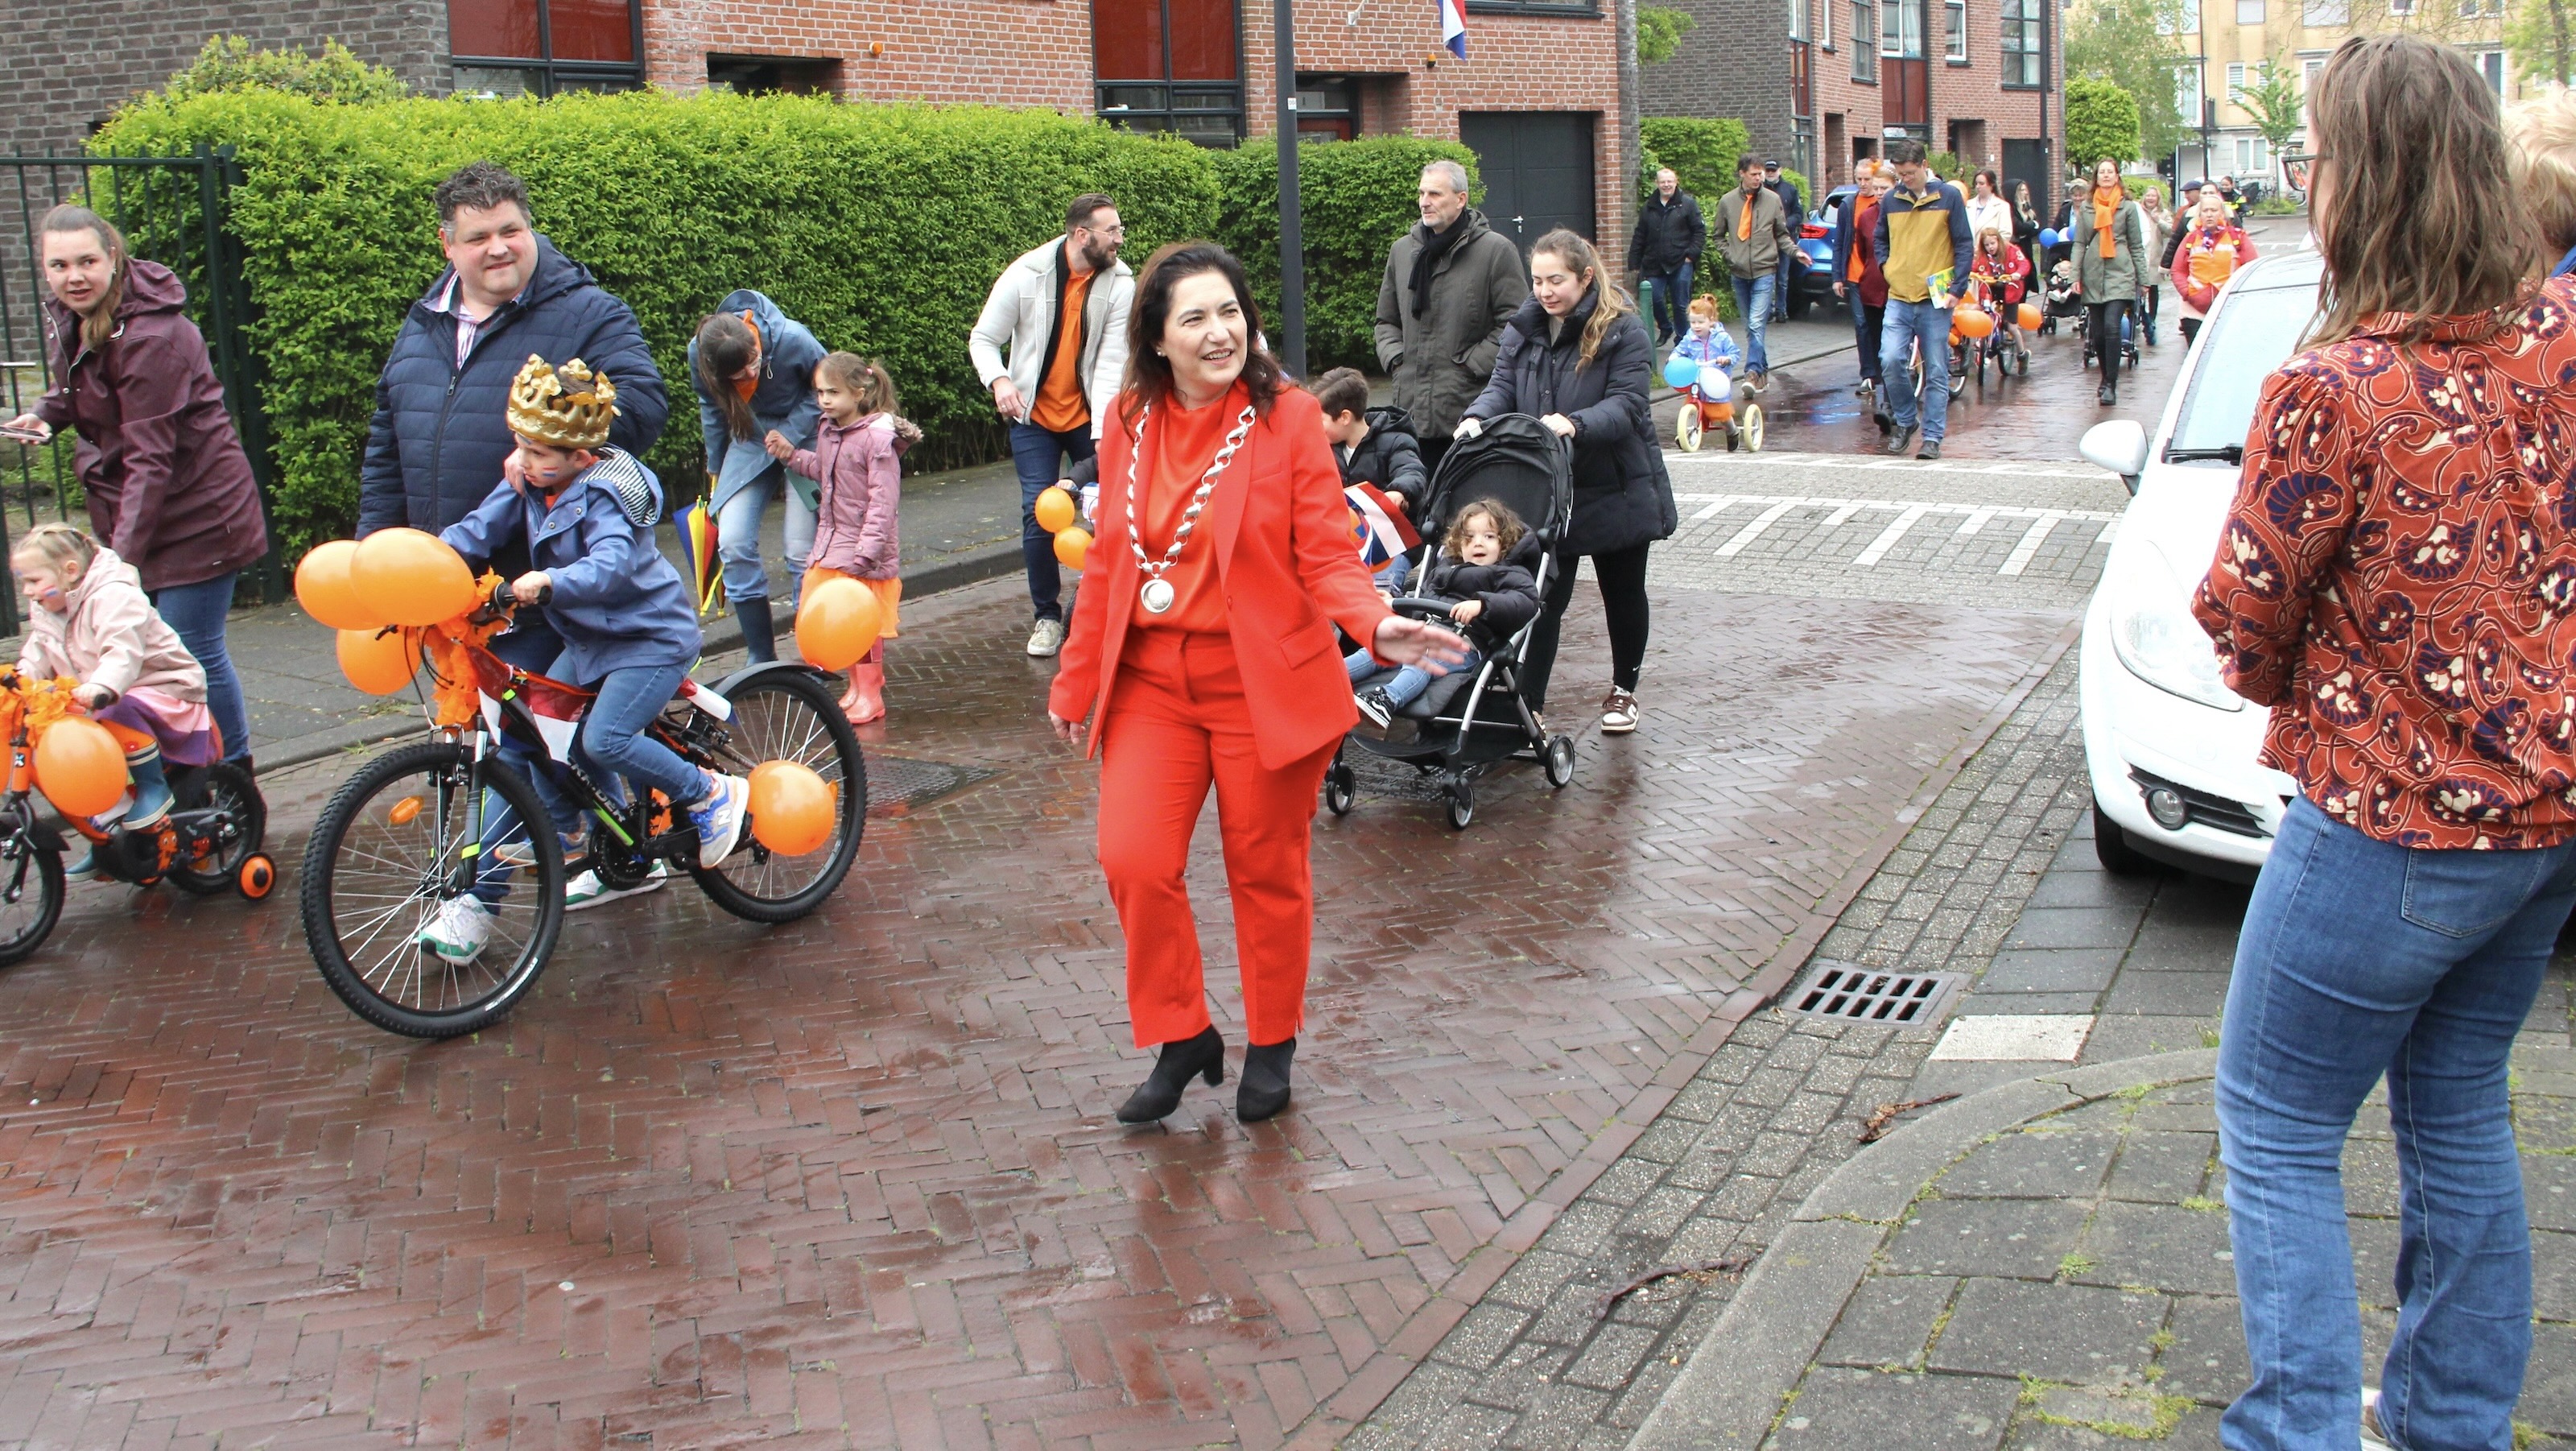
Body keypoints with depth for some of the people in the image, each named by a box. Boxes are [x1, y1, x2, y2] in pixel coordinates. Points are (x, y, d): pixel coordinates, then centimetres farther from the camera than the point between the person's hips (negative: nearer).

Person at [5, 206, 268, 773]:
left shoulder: (149, 336, -22)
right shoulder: (66, 318, 5)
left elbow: (150, 457, -25)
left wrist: (122, 556, -28)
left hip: (194, 509, -9)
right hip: (127, 511, 9)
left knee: (191, 650, -3)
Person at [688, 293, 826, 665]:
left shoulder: (792, 341, -28)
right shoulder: (699, 355, -18)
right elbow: (711, 411, 4)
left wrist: (788, 437, -19)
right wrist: (715, 471, 14)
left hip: (802, 439, -3)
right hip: (750, 441, 3)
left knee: (802, 552, -8)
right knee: (733, 544, -12)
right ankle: (761, 660, -1)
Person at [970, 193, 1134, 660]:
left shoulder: (1121, 283, -12)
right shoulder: (1025, 275, -13)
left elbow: (1112, 361, -16)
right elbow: (983, 339, -6)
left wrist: (1103, 431, -25)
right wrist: (999, 380, -27)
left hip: (1090, 417, 1)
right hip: (1034, 416, -1)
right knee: (1039, 515, -4)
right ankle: (1047, 616, 12)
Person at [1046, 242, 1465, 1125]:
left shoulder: (1289, 418, -8)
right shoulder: (1130, 427, 3)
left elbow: (1326, 558, -9)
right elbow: (1109, 565, 11)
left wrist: (1377, 626, -29)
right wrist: (1076, 681, 15)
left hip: (1266, 687, -3)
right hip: (1152, 685, 3)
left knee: (1268, 875, 8)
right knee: (1133, 860, -9)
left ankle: (1272, 1045, 31)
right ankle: (1182, 1036, 14)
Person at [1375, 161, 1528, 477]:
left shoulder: (1497, 250, -2)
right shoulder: (1402, 250, 16)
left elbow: (1513, 324, -6)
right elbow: (1386, 320, 25)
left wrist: (1469, 365, -9)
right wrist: (1396, 361, 8)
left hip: (1471, 412, -5)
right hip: (1412, 412, 5)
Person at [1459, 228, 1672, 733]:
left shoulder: (1622, 329, -13)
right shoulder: (1524, 327, 2)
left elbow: (1626, 404, -20)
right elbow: (1503, 385, -2)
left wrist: (1575, 424, -37)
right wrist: (1477, 417, -24)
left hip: (1615, 490, -2)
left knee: (1623, 595, 15)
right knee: (1544, 596, -2)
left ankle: (1624, 691, 34)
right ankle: (1527, 704, -2)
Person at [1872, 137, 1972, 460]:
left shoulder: (1948, 197, -1)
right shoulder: (1890, 200, 8)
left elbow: (1963, 245, -1)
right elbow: (1879, 238, 23)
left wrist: (1957, 288, -9)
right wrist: (1886, 265, 5)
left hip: (1935, 300, -2)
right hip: (1899, 298, 2)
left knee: (1936, 373, 0)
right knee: (1891, 361, -12)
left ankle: (1933, 436, 6)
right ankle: (1904, 420, 10)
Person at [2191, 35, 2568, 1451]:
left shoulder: (2333, 389, -23)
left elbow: (2242, 613, -11)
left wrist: (2278, 682, 8)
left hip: (2397, 827, -7)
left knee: (2275, 1133, 7)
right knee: (2457, 1112, 21)